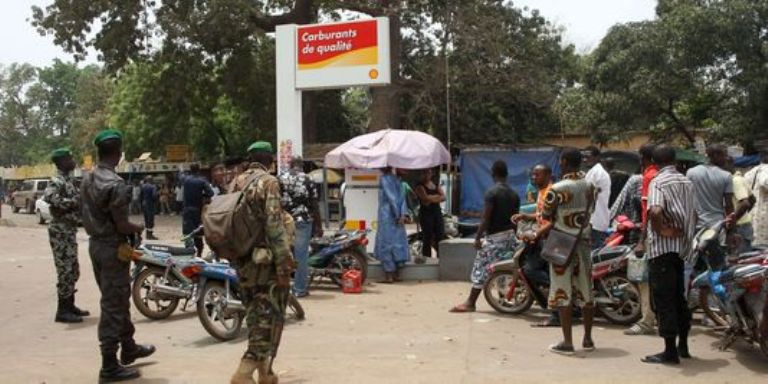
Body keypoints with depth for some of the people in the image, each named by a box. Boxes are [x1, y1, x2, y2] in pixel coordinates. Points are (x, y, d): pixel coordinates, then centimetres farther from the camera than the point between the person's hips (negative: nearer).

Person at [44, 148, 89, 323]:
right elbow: (49, 197, -35)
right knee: (65, 270, -6)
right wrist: (73, 202, -26)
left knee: (72, 270, 15)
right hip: (61, 231, -10)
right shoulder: (57, 181, -15)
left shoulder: (67, 180, 15)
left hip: (69, 230, 10)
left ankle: (69, 305, 25)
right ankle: (62, 311, 0)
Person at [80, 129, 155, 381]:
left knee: (117, 301, 21)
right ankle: (110, 366, 6)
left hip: (95, 243, 9)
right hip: (112, 247, -9)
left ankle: (128, 348, 36)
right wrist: (138, 228, -2)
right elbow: (121, 225, -22)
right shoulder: (115, 184, -21)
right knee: (113, 306, -1)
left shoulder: (88, 179, 7)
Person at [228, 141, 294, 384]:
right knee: (270, 317, -2)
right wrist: (284, 264, -17)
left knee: (255, 315, 16)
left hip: (241, 260, 8)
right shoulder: (268, 182, -10)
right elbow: (274, 225, -18)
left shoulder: (235, 183, 11)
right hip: (265, 260, -7)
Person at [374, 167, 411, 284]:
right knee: (397, 243, 10)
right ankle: (395, 274, 15)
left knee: (386, 244, -3)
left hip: (387, 216, -7)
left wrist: (398, 215, -12)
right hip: (395, 217, 7)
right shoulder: (396, 178, 12)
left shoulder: (384, 178, -9)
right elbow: (402, 197, 3)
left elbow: (391, 197, -14)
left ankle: (389, 276, -3)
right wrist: (403, 214, -4)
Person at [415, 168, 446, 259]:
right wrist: (437, 196, -3)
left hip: (437, 212, 5)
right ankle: (427, 258, 1)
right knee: (427, 238, -4)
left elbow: (443, 197, 6)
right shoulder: (420, 186, -2)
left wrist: (432, 198, -10)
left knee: (441, 235, 0)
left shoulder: (435, 184, 16)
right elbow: (426, 198, -16)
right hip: (426, 213, -5)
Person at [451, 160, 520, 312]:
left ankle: (470, 303, 1)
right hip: (509, 235, 7)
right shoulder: (514, 194, 9)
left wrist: (477, 237, -10)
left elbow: (486, 218, -16)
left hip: (494, 236, -7)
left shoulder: (492, 192, -13)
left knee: (481, 268, -2)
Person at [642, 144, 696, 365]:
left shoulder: (658, 182, -12)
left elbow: (655, 211, -29)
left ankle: (670, 351, -1)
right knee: (679, 297, 17)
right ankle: (683, 346, 26)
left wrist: (662, 229, -15)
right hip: (682, 247, 8)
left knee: (663, 299, -3)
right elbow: (694, 214, 17)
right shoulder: (687, 183, 11)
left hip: (662, 248, -7)